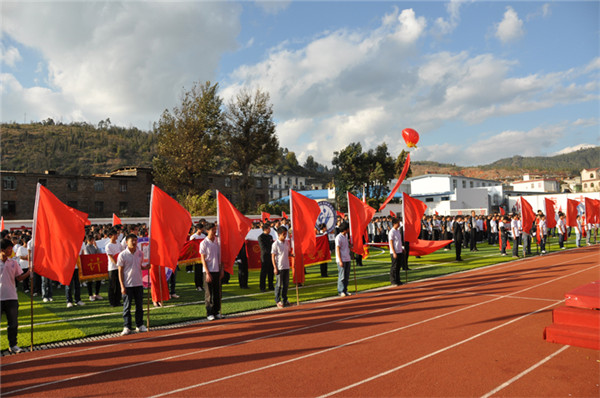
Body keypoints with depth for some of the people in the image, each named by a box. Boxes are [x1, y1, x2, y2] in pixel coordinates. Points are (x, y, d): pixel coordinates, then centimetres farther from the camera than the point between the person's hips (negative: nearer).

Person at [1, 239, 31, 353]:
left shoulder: (13, 263, 6)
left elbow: (19, 278, 4)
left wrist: (29, 272, -10)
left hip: (12, 297, 3)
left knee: (13, 323, 8)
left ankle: (13, 345, 20)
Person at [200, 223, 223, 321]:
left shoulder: (217, 241, 8)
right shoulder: (204, 243, -6)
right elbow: (203, 259, -8)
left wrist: (221, 269, 7)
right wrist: (207, 273, -12)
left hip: (217, 270, 5)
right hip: (208, 271, -5)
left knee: (217, 292, 8)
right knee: (209, 293, 1)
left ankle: (216, 312, 18)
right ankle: (209, 313, 9)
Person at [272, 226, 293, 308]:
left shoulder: (287, 242, 8)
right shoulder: (275, 244, -10)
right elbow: (273, 257, -9)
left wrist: (293, 255, -4)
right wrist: (275, 268, -13)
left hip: (286, 266, 6)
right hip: (279, 267, -6)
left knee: (286, 284, 11)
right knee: (279, 284, 1)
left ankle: (284, 300, 22)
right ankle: (278, 301, 11)